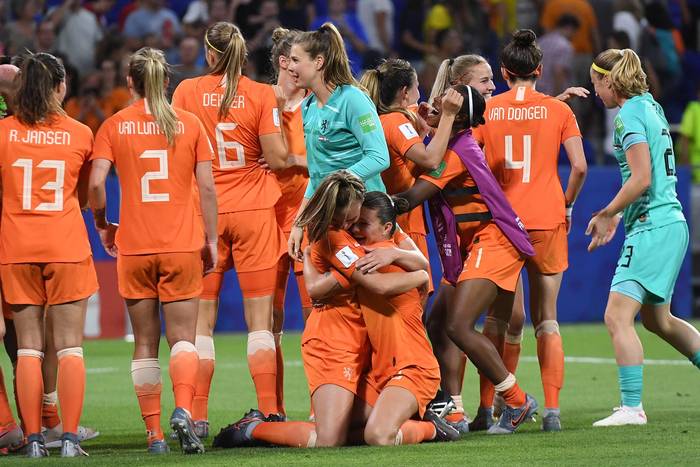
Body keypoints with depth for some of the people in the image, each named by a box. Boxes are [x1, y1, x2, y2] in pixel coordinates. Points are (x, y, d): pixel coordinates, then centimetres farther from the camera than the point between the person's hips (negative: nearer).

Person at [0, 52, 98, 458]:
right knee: (70, 347, 2)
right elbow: (83, 197, 8)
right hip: (67, 248, -1)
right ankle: (70, 438, -5)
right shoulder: (80, 134, -1)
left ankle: (34, 439, 0)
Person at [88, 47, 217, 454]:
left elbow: (96, 183, -9)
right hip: (182, 245, 0)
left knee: (145, 342, 9)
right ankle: (183, 409, -22)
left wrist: (103, 225, 9)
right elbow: (207, 186, -1)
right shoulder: (189, 123, 1)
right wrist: (211, 240, 6)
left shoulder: (114, 126, 0)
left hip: (133, 248, 0)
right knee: (183, 338, 4)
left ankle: (154, 432, 5)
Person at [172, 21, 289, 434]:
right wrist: (278, 112, 6)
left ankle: (197, 418, 1)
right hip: (254, 210, -1)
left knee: (201, 318, 6)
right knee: (260, 318, 2)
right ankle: (270, 413, -3)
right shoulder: (262, 94, -4)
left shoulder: (187, 91, -2)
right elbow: (278, 158, -8)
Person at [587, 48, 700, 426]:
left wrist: (606, 215, -10)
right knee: (657, 319, 22)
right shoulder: (651, 106, 16)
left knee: (617, 316, -12)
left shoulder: (629, 116, -13)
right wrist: (619, 215, 20)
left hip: (652, 229, -10)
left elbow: (641, 179, -20)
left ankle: (631, 407, -14)